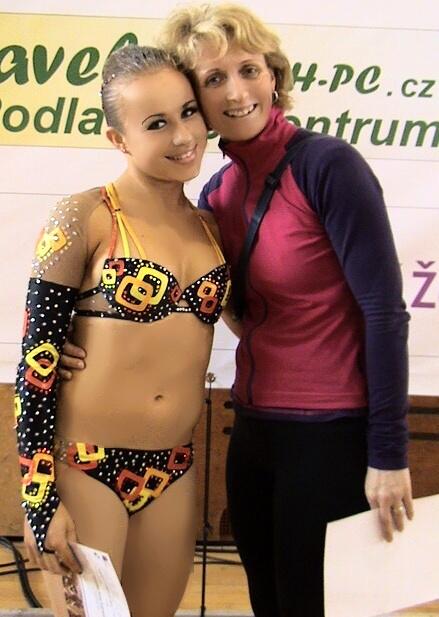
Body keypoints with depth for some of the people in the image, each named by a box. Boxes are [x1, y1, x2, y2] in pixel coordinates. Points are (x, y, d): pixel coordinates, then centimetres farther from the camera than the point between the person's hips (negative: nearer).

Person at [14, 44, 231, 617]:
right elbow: (37, 359, -10)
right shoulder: (85, 219, -10)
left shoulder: (211, 226, 7)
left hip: (173, 475, 6)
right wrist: (39, 497, -13)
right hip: (83, 467, -5)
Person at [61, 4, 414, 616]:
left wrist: (388, 454, -15)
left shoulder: (327, 165, -15)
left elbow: (383, 311, -16)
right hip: (254, 431, 7)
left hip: (332, 435, -6)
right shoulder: (219, 191, 5)